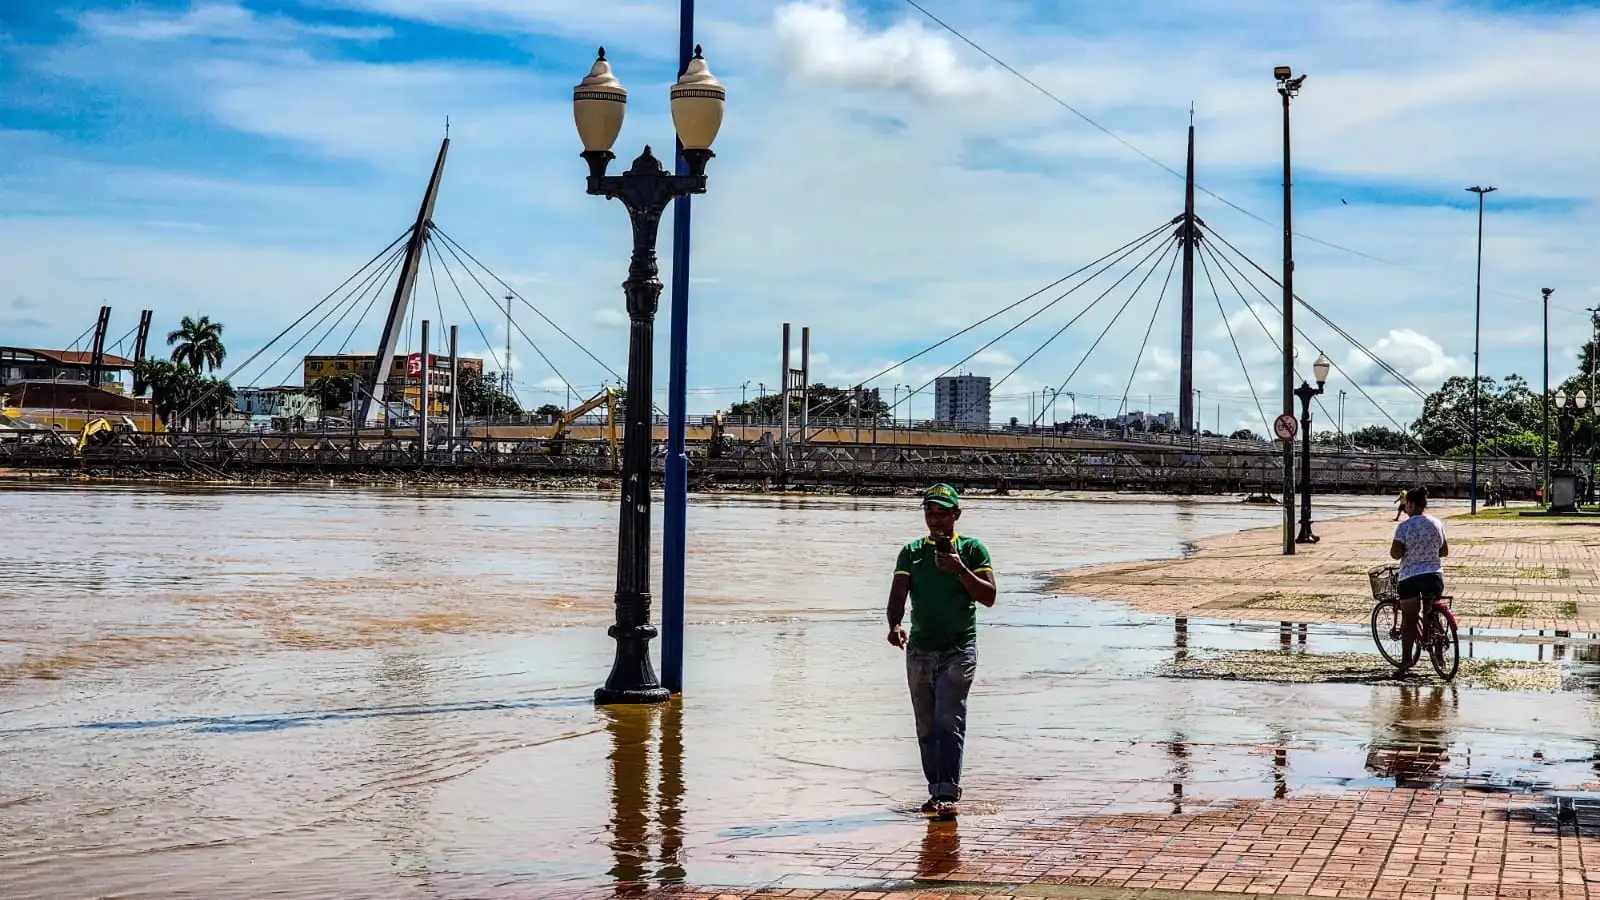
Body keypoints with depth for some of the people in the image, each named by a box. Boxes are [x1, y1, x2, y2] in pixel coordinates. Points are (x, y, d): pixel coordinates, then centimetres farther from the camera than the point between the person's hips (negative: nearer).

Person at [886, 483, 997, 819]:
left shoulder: (972, 549, 3)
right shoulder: (911, 552, 10)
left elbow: (989, 596, -5)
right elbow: (898, 594, -2)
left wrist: (960, 571, -19)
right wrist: (895, 625, -22)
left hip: (959, 649, -4)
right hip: (920, 649, 4)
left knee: (949, 721, -14)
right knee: (926, 726, 8)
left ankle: (948, 794, -18)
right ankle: (936, 790, 17)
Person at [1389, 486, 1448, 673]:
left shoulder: (1404, 527, -11)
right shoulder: (1437, 524, 4)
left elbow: (1396, 553, -16)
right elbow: (1445, 551, 11)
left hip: (1410, 577, -4)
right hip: (1435, 576, 4)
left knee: (1409, 620, 5)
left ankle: (1406, 659, 2)